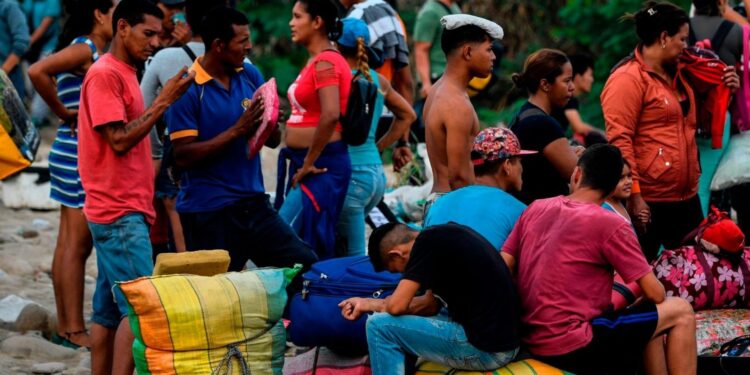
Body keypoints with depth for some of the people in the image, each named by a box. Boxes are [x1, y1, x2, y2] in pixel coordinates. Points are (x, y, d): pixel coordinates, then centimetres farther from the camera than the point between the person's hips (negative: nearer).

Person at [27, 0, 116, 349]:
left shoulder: (96, 52, 14)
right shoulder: (85, 49, -13)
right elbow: (37, 72, -27)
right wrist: (63, 112, -17)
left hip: (80, 154, 10)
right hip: (80, 153, -10)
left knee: (68, 244, 12)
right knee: (76, 244, -6)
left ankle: (66, 325, 17)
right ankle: (75, 330, -4)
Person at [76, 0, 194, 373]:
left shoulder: (124, 74, 18)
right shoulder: (104, 74, -11)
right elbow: (119, 139, -18)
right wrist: (163, 101, -17)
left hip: (127, 209, 9)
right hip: (118, 212, -9)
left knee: (109, 310, 7)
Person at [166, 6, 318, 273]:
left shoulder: (251, 76, 7)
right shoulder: (188, 89, -10)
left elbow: (274, 141, 11)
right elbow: (184, 156, -16)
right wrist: (237, 131, -21)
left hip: (253, 204, 5)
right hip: (208, 212, -5)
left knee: (307, 267, -1)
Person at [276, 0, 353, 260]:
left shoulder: (325, 62, -14)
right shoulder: (316, 61, 16)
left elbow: (330, 115, -25)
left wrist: (308, 164, -18)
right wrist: (303, 164, 15)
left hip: (321, 165, -10)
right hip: (307, 163, 10)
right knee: (318, 250, 9)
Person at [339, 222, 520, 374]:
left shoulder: (427, 242, -13)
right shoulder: (446, 234, 13)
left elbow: (396, 306, -14)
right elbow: (429, 305, 19)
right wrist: (366, 303, 20)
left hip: (485, 350, -10)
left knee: (380, 325, -3)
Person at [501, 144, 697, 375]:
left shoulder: (535, 209, 8)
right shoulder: (609, 225, -10)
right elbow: (655, 294, -5)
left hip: (532, 344, 7)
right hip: (572, 348, -7)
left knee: (650, 321, 26)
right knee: (680, 313, 5)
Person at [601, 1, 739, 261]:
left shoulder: (677, 74, 16)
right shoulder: (627, 79, -11)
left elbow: (695, 120, 31)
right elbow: (619, 141, -18)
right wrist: (633, 195, -24)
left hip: (686, 197, 9)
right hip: (648, 202, -9)